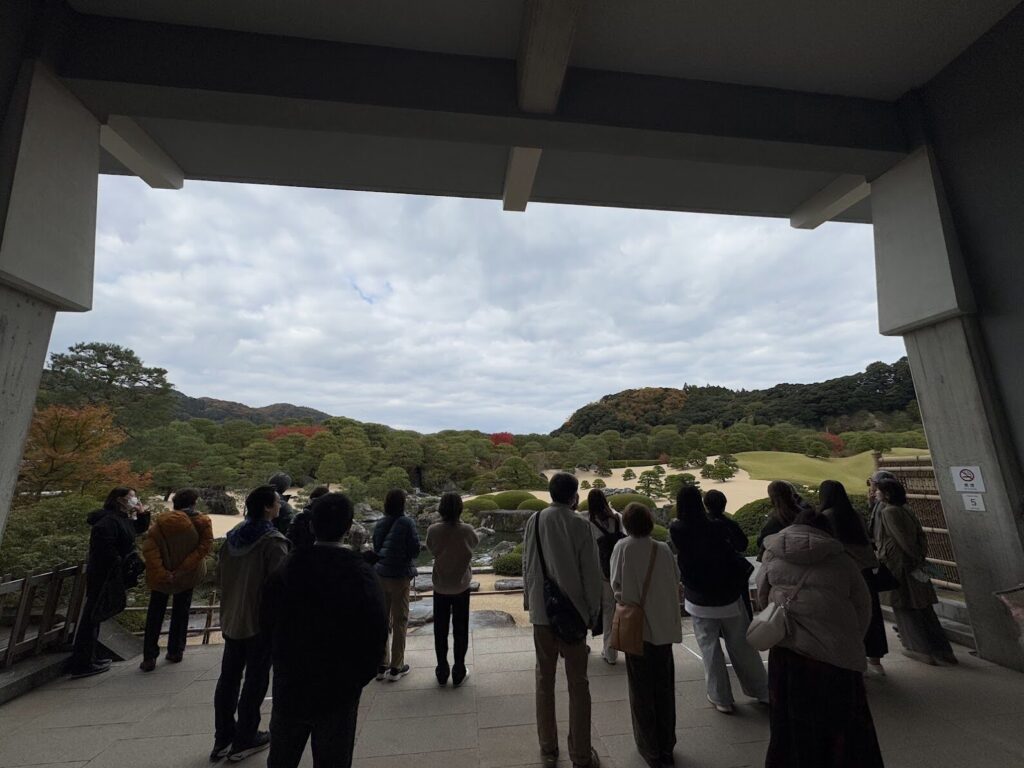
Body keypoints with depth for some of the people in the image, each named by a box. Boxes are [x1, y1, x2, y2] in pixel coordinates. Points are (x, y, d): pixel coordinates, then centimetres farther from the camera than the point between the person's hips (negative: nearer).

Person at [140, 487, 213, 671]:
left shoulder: (160, 521, -9)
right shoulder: (203, 522, -12)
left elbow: (148, 547, -18)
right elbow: (205, 546, -21)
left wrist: (160, 572, -18)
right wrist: (184, 568, -14)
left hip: (161, 576, 0)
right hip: (188, 575, 0)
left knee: (155, 615, 16)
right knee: (181, 612, 18)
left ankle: (149, 658, 17)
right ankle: (175, 651, 27)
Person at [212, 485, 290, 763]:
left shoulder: (234, 536, 0)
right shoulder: (273, 542, -24)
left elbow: (224, 576, 10)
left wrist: (228, 606, 21)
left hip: (231, 618, 7)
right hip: (260, 620, -7)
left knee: (228, 677, 18)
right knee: (255, 680, 9)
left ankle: (222, 738, 30)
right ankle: (244, 740, 22)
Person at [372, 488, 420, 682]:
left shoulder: (379, 524, -1)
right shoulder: (406, 523, -17)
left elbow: (375, 549, 8)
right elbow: (415, 550, -14)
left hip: (380, 575, 5)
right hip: (400, 576, -5)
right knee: (399, 622, 9)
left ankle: (381, 666, 26)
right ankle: (396, 668, 18)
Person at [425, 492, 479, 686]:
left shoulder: (433, 530, -17)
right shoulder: (466, 530, -19)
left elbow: (430, 548, 2)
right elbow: (476, 542, 3)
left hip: (440, 586, 1)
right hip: (461, 586, -1)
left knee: (440, 630, 18)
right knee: (460, 629, 15)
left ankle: (442, 672, 29)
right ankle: (458, 672, 25)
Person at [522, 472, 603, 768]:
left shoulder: (535, 521, -6)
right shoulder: (580, 525, -14)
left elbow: (527, 566, 1)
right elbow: (591, 573, -9)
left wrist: (529, 599, 12)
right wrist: (593, 612, 4)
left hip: (541, 610, 3)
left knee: (545, 680, 19)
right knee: (577, 683, 15)